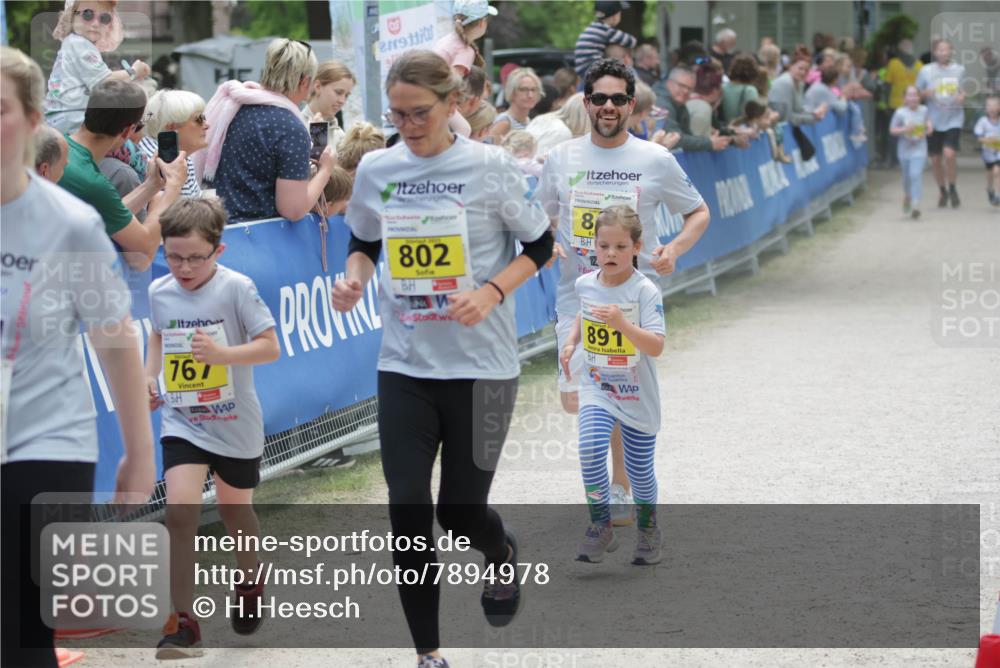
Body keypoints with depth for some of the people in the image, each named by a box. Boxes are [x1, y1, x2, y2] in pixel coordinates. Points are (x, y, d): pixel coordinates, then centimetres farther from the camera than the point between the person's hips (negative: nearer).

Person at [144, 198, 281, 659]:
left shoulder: (236, 288, -15)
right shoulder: (159, 292, -2)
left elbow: (270, 347, -16)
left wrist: (223, 353, -31)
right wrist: (149, 377, 2)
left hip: (233, 421, -2)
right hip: (181, 421, 2)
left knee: (234, 509, 18)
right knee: (181, 511, -17)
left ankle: (250, 583, 50)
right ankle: (183, 623, -12)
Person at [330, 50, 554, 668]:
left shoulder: (491, 168, -9)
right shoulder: (375, 170, 1)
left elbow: (541, 247, 0)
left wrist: (492, 292, -17)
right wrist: (354, 279, -7)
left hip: (481, 365, -3)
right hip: (404, 364, 3)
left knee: (461, 512, 1)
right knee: (408, 511, -4)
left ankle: (502, 553, 39)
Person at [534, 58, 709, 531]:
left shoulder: (655, 160, 0)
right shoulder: (562, 159, 5)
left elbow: (698, 212, 10)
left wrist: (675, 248, -9)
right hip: (577, 293, 2)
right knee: (574, 399, -6)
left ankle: (621, 487, 14)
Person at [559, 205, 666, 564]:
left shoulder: (645, 291, -17)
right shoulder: (585, 284, -2)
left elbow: (656, 347, -25)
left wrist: (622, 323, -37)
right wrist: (571, 342, 9)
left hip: (637, 396, -2)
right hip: (597, 389, 3)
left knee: (639, 469, 9)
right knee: (590, 450, -22)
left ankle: (647, 529, 35)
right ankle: (601, 528, -9)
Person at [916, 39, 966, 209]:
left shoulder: (959, 70, 4)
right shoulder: (926, 71, 1)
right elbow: (918, 94, 9)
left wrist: (962, 96, -4)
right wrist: (926, 93, -13)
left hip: (954, 119, -1)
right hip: (934, 120, 1)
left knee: (949, 154, -19)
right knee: (935, 159, 5)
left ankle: (953, 189, 3)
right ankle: (943, 191, 27)